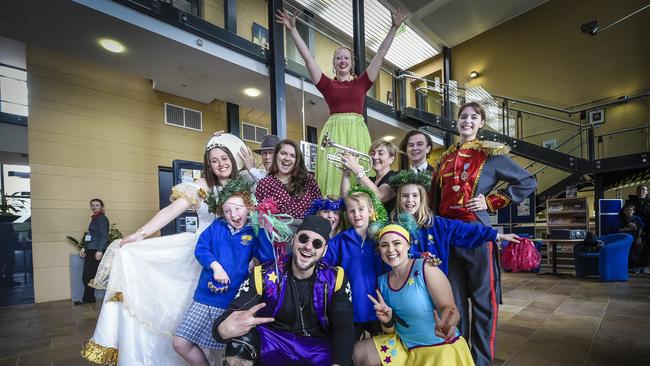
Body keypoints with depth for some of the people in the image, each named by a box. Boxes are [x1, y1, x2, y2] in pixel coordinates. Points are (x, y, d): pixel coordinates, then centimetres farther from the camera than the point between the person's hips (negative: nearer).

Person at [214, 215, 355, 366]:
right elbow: (232, 315, -17)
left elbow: (344, 328, -11)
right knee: (241, 339, -29)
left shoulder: (336, 278, -8)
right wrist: (224, 329, -42)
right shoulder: (264, 275, -10)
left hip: (318, 347, 1)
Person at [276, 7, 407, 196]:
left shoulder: (361, 82, 16)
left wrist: (394, 28, 14)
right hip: (334, 131, -1)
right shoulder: (328, 85, 12)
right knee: (332, 175, -9)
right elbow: (308, 58, 9)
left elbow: (380, 55, 15)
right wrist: (293, 30, 7)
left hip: (357, 131, 2)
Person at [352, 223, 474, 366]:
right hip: (403, 345, 6)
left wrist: (445, 325, -45)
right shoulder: (383, 281, 0)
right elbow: (391, 330, 6)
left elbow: (449, 308, -23)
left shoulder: (425, 268, -17)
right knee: (360, 352, 1)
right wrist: (387, 322, -17)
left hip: (441, 347, -5)